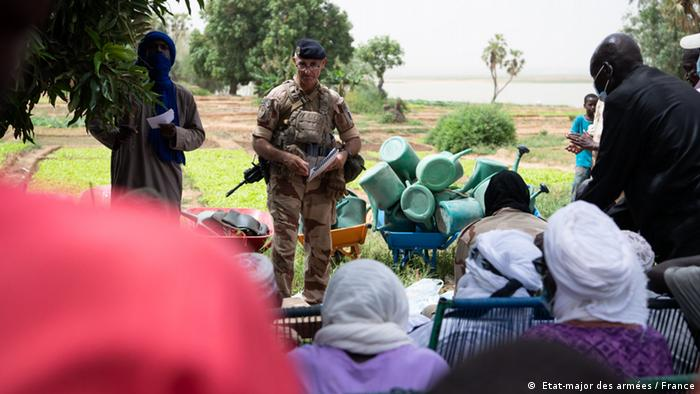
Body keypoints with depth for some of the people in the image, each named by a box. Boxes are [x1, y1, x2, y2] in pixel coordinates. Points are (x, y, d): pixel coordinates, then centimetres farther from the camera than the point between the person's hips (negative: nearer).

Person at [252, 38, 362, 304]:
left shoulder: (333, 101, 9)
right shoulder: (278, 97, -1)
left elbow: (354, 139, 14)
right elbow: (258, 142, -3)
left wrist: (343, 154, -8)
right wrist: (285, 157, -19)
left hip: (321, 182, 4)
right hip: (286, 181, -4)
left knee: (321, 246, 9)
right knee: (284, 244, -5)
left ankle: (316, 302, 22)